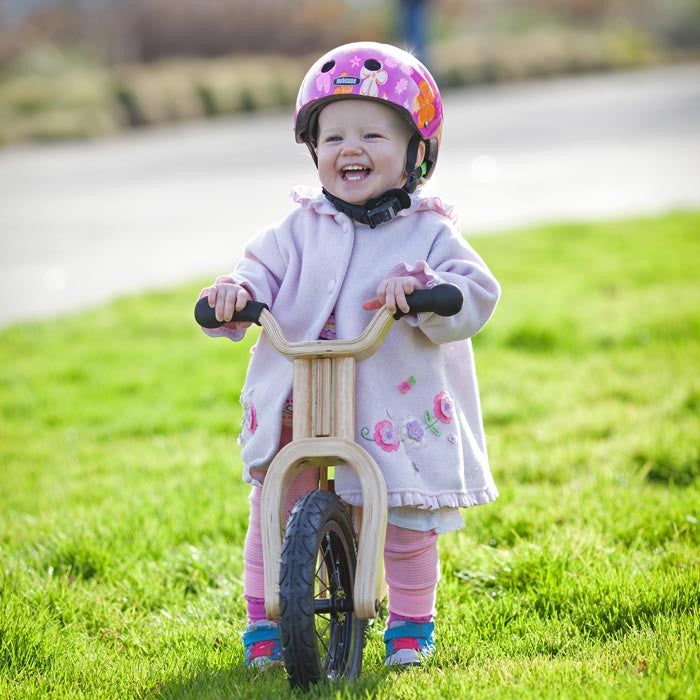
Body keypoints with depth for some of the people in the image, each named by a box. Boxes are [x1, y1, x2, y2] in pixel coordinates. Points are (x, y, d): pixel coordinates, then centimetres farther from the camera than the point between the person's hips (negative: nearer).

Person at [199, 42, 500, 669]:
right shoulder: (302, 229, 4)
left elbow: (475, 295, -13)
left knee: (407, 526, 5)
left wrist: (418, 287, -32)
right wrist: (235, 293, -22)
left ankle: (412, 622, 29)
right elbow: (262, 270, 1)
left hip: (395, 416, -2)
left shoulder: (428, 234, -3)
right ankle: (264, 617, 25)